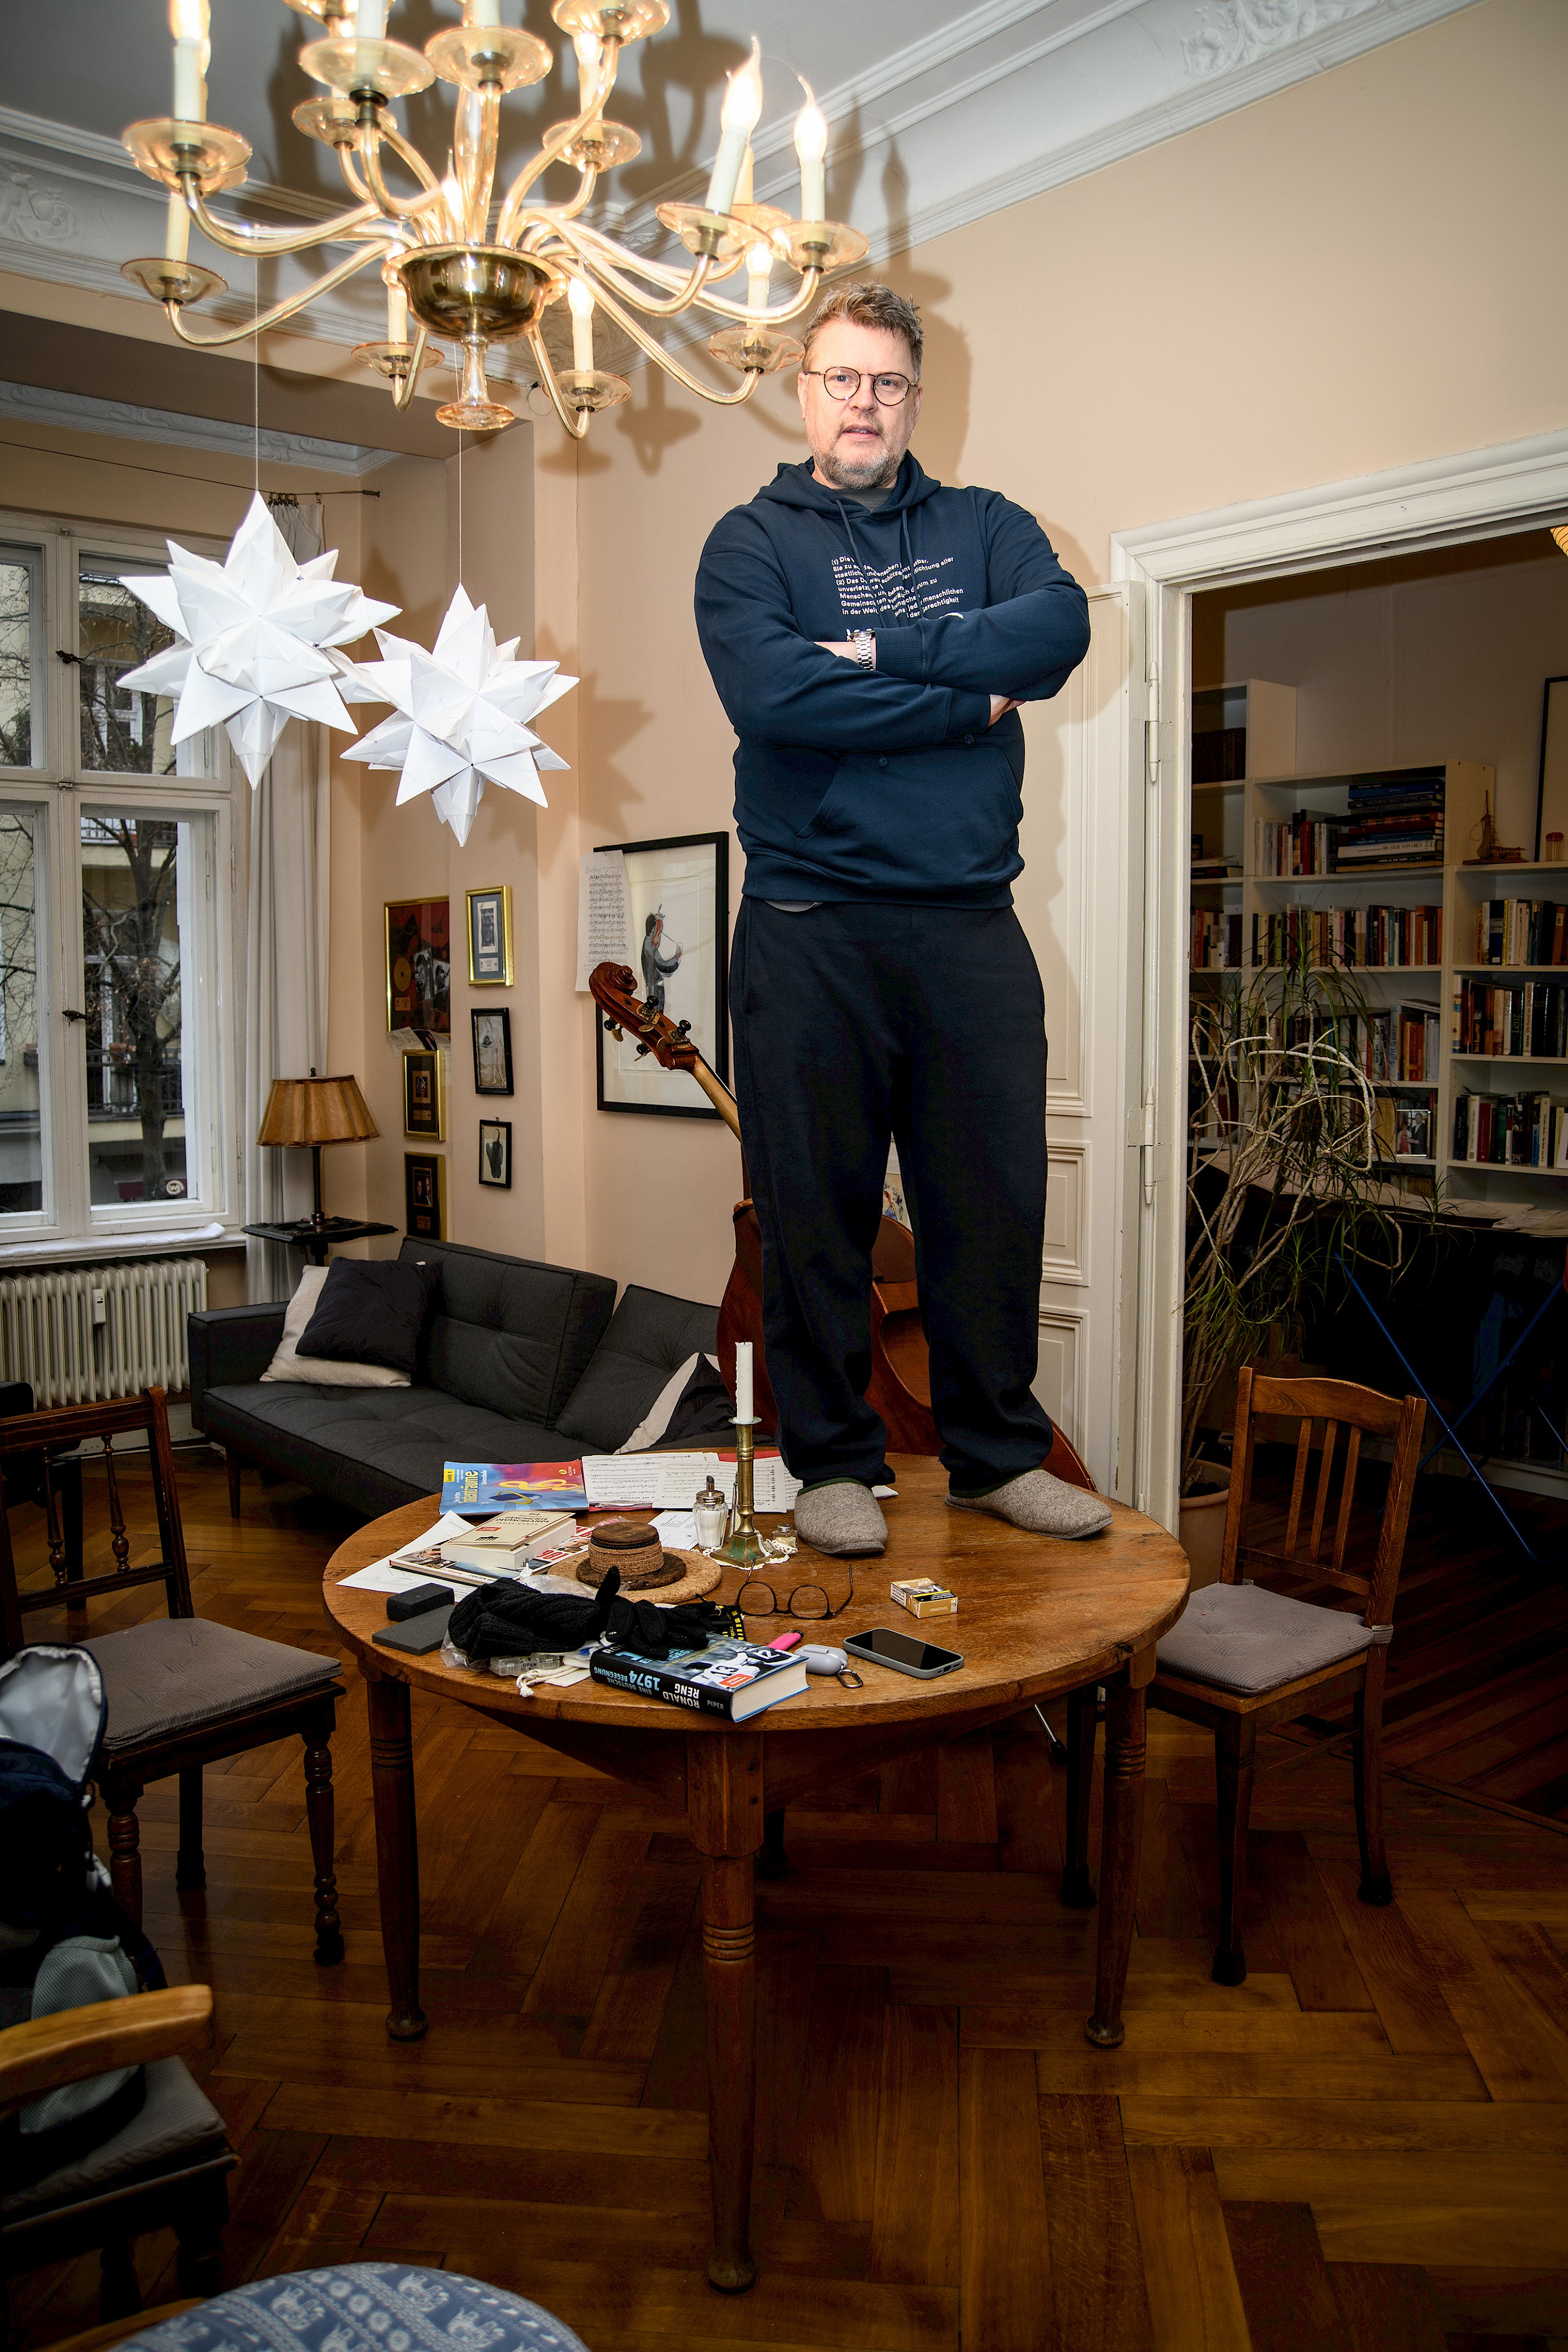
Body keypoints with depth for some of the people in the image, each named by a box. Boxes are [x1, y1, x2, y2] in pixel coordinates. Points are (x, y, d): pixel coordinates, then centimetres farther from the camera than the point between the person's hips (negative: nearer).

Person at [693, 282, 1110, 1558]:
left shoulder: (985, 527, 16)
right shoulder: (751, 541, 7)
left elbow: (1061, 626, -5)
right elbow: (773, 694, -13)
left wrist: (882, 651, -11)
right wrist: (967, 701, -6)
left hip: (970, 921, 3)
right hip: (811, 924, -2)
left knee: (996, 1195, 5)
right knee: (817, 1203, 2)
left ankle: (999, 1453, 20)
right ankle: (833, 1461, 16)